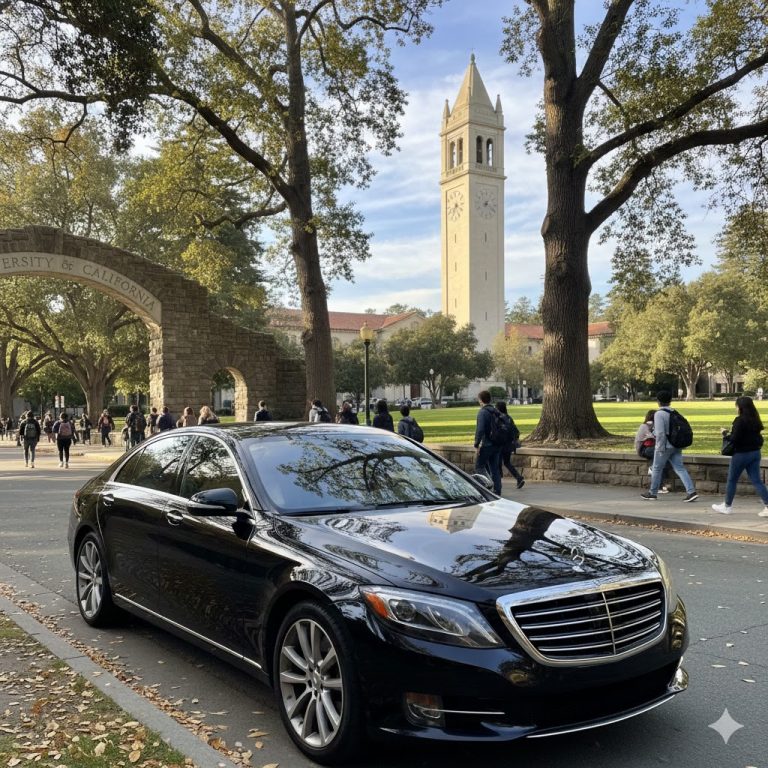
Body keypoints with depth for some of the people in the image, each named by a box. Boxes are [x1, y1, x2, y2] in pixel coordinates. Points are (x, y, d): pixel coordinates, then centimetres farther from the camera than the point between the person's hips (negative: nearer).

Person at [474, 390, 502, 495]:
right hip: (497, 445, 7)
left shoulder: (482, 412, -13)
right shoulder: (496, 412, 11)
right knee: (495, 468, 11)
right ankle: (497, 492, 11)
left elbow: (480, 430, -21)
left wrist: (476, 445, -18)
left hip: (486, 445, -7)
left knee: (479, 466, 5)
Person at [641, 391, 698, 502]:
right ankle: (691, 491, -6)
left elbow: (660, 433, -21)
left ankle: (652, 493, 19)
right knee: (680, 468, 5)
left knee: (657, 469, 8)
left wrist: (660, 448, -16)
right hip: (676, 446, 7)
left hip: (665, 446, -7)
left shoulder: (659, 414, -14)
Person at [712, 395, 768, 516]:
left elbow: (735, 439, -21)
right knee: (756, 480, 8)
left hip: (741, 454, -7)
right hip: (755, 453, 7)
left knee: (731, 480, 9)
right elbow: (758, 437, 11)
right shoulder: (755, 420, 5)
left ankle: (727, 506, 21)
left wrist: (725, 433, -3)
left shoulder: (740, 420, -19)